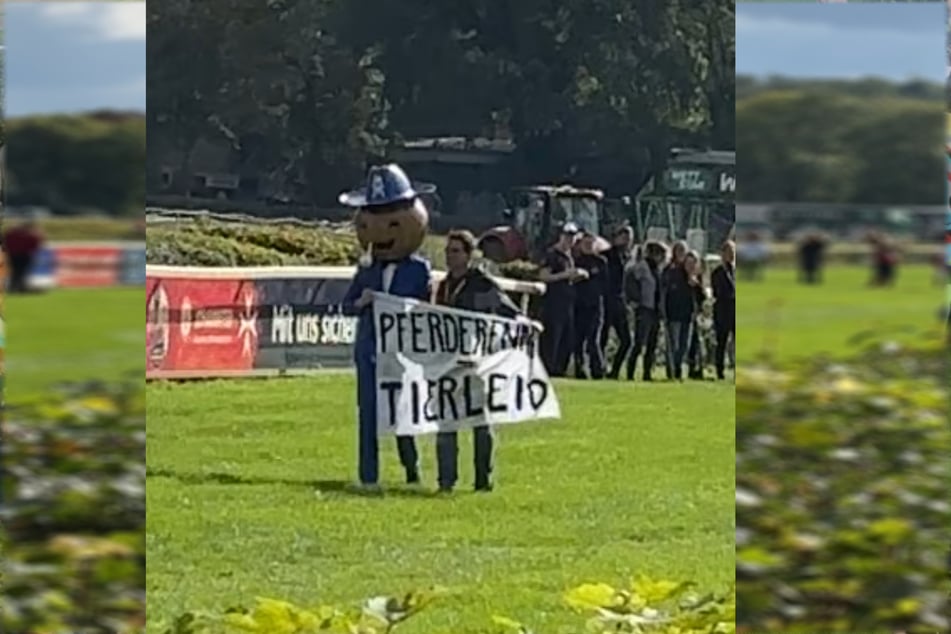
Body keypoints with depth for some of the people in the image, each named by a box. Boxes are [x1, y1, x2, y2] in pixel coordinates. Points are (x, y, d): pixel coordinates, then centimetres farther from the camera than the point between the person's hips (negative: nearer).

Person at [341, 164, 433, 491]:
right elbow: (347, 302, 9)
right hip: (369, 349, 3)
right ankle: (369, 476, 7)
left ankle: (412, 471, 20)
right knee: (369, 412, 3)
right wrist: (361, 302, -11)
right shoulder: (367, 269, 6)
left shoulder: (418, 269, -2)